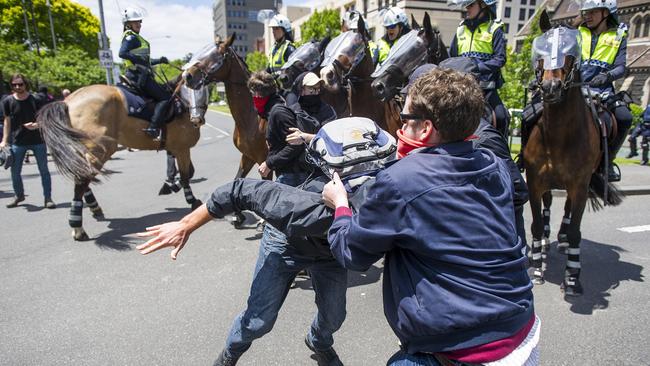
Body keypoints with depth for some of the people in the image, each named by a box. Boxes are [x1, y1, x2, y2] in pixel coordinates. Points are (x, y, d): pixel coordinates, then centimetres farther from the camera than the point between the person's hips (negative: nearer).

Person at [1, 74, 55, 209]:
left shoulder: (36, 99, -4)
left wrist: (36, 125, -20)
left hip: (38, 140, -1)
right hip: (17, 142, 2)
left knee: (44, 170, 2)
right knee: (15, 172, 7)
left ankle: (48, 198, 9)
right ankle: (19, 195, 28)